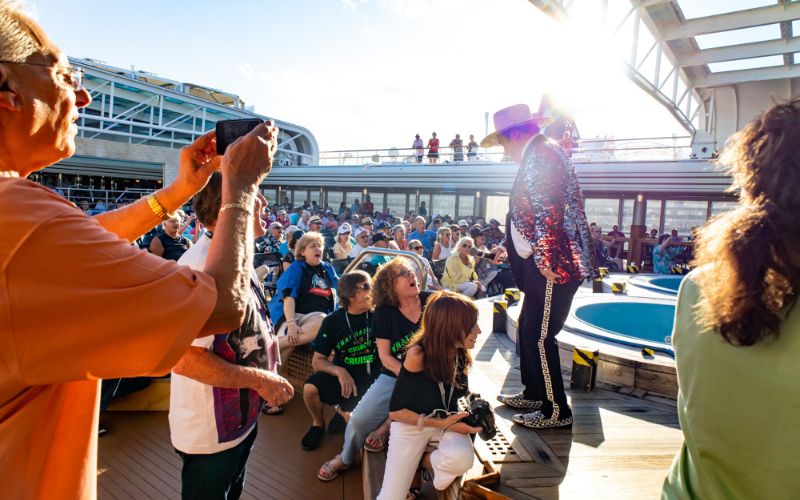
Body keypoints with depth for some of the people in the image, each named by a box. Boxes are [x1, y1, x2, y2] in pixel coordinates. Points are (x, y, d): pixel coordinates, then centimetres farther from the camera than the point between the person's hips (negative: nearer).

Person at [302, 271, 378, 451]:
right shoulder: (333, 321, -1)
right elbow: (317, 361, -2)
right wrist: (339, 371, -19)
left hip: (370, 377, -1)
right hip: (342, 373, 1)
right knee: (310, 388, -27)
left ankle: (342, 411, 14)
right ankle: (318, 423, 7)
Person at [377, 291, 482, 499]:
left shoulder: (461, 353, -9)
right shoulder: (418, 355, -26)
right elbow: (395, 411, -17)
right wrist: (440, 424, -21)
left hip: (448, 421, 4)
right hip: (411, 424, -4)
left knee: (462, 459, -29)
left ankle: (427, 461, 3)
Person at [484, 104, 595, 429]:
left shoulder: (539, 156, -14)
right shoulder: (538, 156, 19)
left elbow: (548, 211, -24)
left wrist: (544, 259, -22)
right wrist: (509, 245, 28)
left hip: (553, 266, -11)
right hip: (543, 262, 11)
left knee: (540, 337, -3)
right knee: (528, 329, 18)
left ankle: (557, 411, 13)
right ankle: (534, 394, 33)